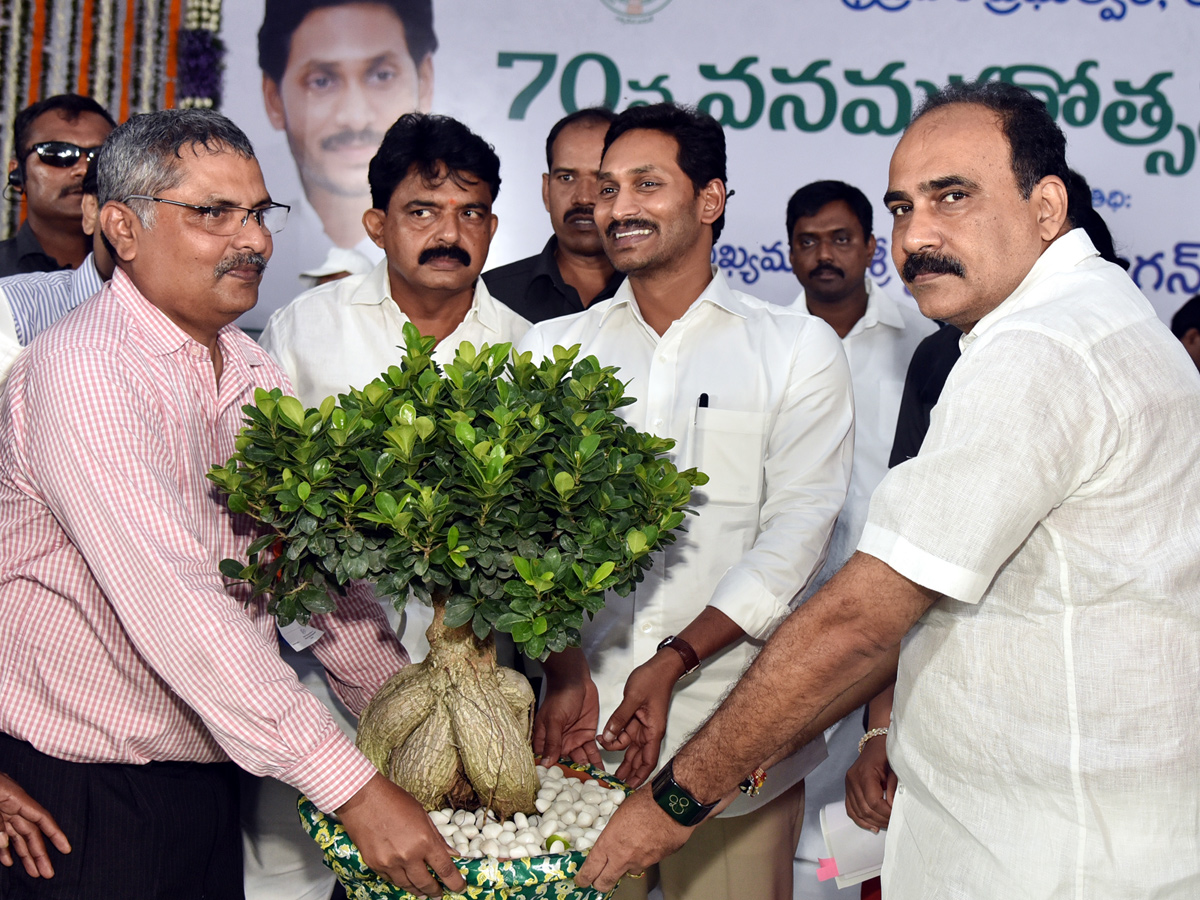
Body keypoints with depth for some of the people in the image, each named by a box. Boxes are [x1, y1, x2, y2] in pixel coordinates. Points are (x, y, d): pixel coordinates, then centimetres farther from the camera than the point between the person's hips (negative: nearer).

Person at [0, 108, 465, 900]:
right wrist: (354, 788, -31)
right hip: (80, 796, -7)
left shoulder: (258, 375, 7)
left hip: (211, 774, 7)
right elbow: (175, 605, -29)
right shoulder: (81, 372, -20)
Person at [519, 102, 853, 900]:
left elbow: (796, 535, -5)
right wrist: (563, 664, -12)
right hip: (583, 724, 2)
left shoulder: (800, 348, 4)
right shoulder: (551, 349, 11)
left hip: (734, 729, -1)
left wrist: (674, 661, -14)